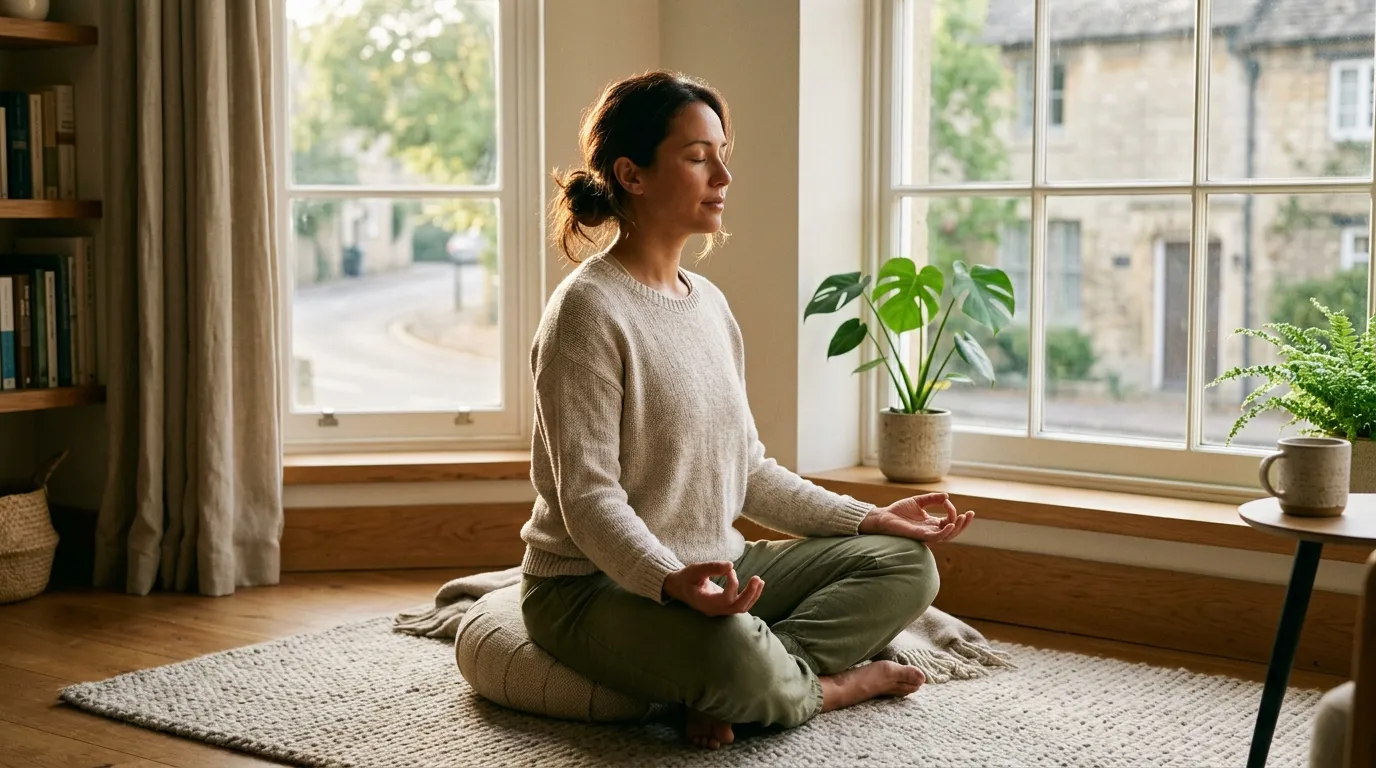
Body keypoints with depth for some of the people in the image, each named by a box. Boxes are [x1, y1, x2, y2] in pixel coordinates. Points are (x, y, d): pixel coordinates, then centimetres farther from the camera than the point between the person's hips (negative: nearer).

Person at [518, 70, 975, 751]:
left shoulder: (709, 303, 12)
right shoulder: (588, 310, -15)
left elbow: (747, 469, 15)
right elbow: (587, 495, -21)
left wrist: (869, 518, 8)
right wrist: (672, 580, -38)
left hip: (715, 571, 9)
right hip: (597, 585, -9)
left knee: (905, 562, 0)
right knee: (736, 656, -39)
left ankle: (729, 694, -16)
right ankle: (826, 685, -4)